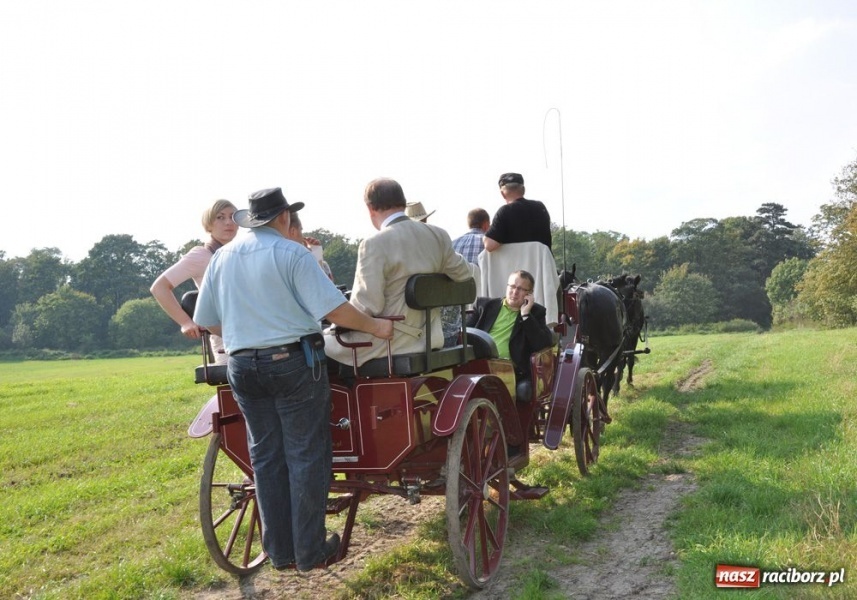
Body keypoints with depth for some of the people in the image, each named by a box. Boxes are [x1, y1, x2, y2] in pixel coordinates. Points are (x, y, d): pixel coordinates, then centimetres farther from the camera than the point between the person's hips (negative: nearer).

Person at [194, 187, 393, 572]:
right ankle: (310, 551, 10)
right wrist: (375, 326, -6)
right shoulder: (291, 254, -8)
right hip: (293, 362, -5)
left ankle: (279, 551, 19)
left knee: (266, 457, 12)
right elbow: (333, 308, -16)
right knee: (306, 456, 4)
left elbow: (206, 321, 13)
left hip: (242, 367, 5)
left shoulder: (221, 258, 9)